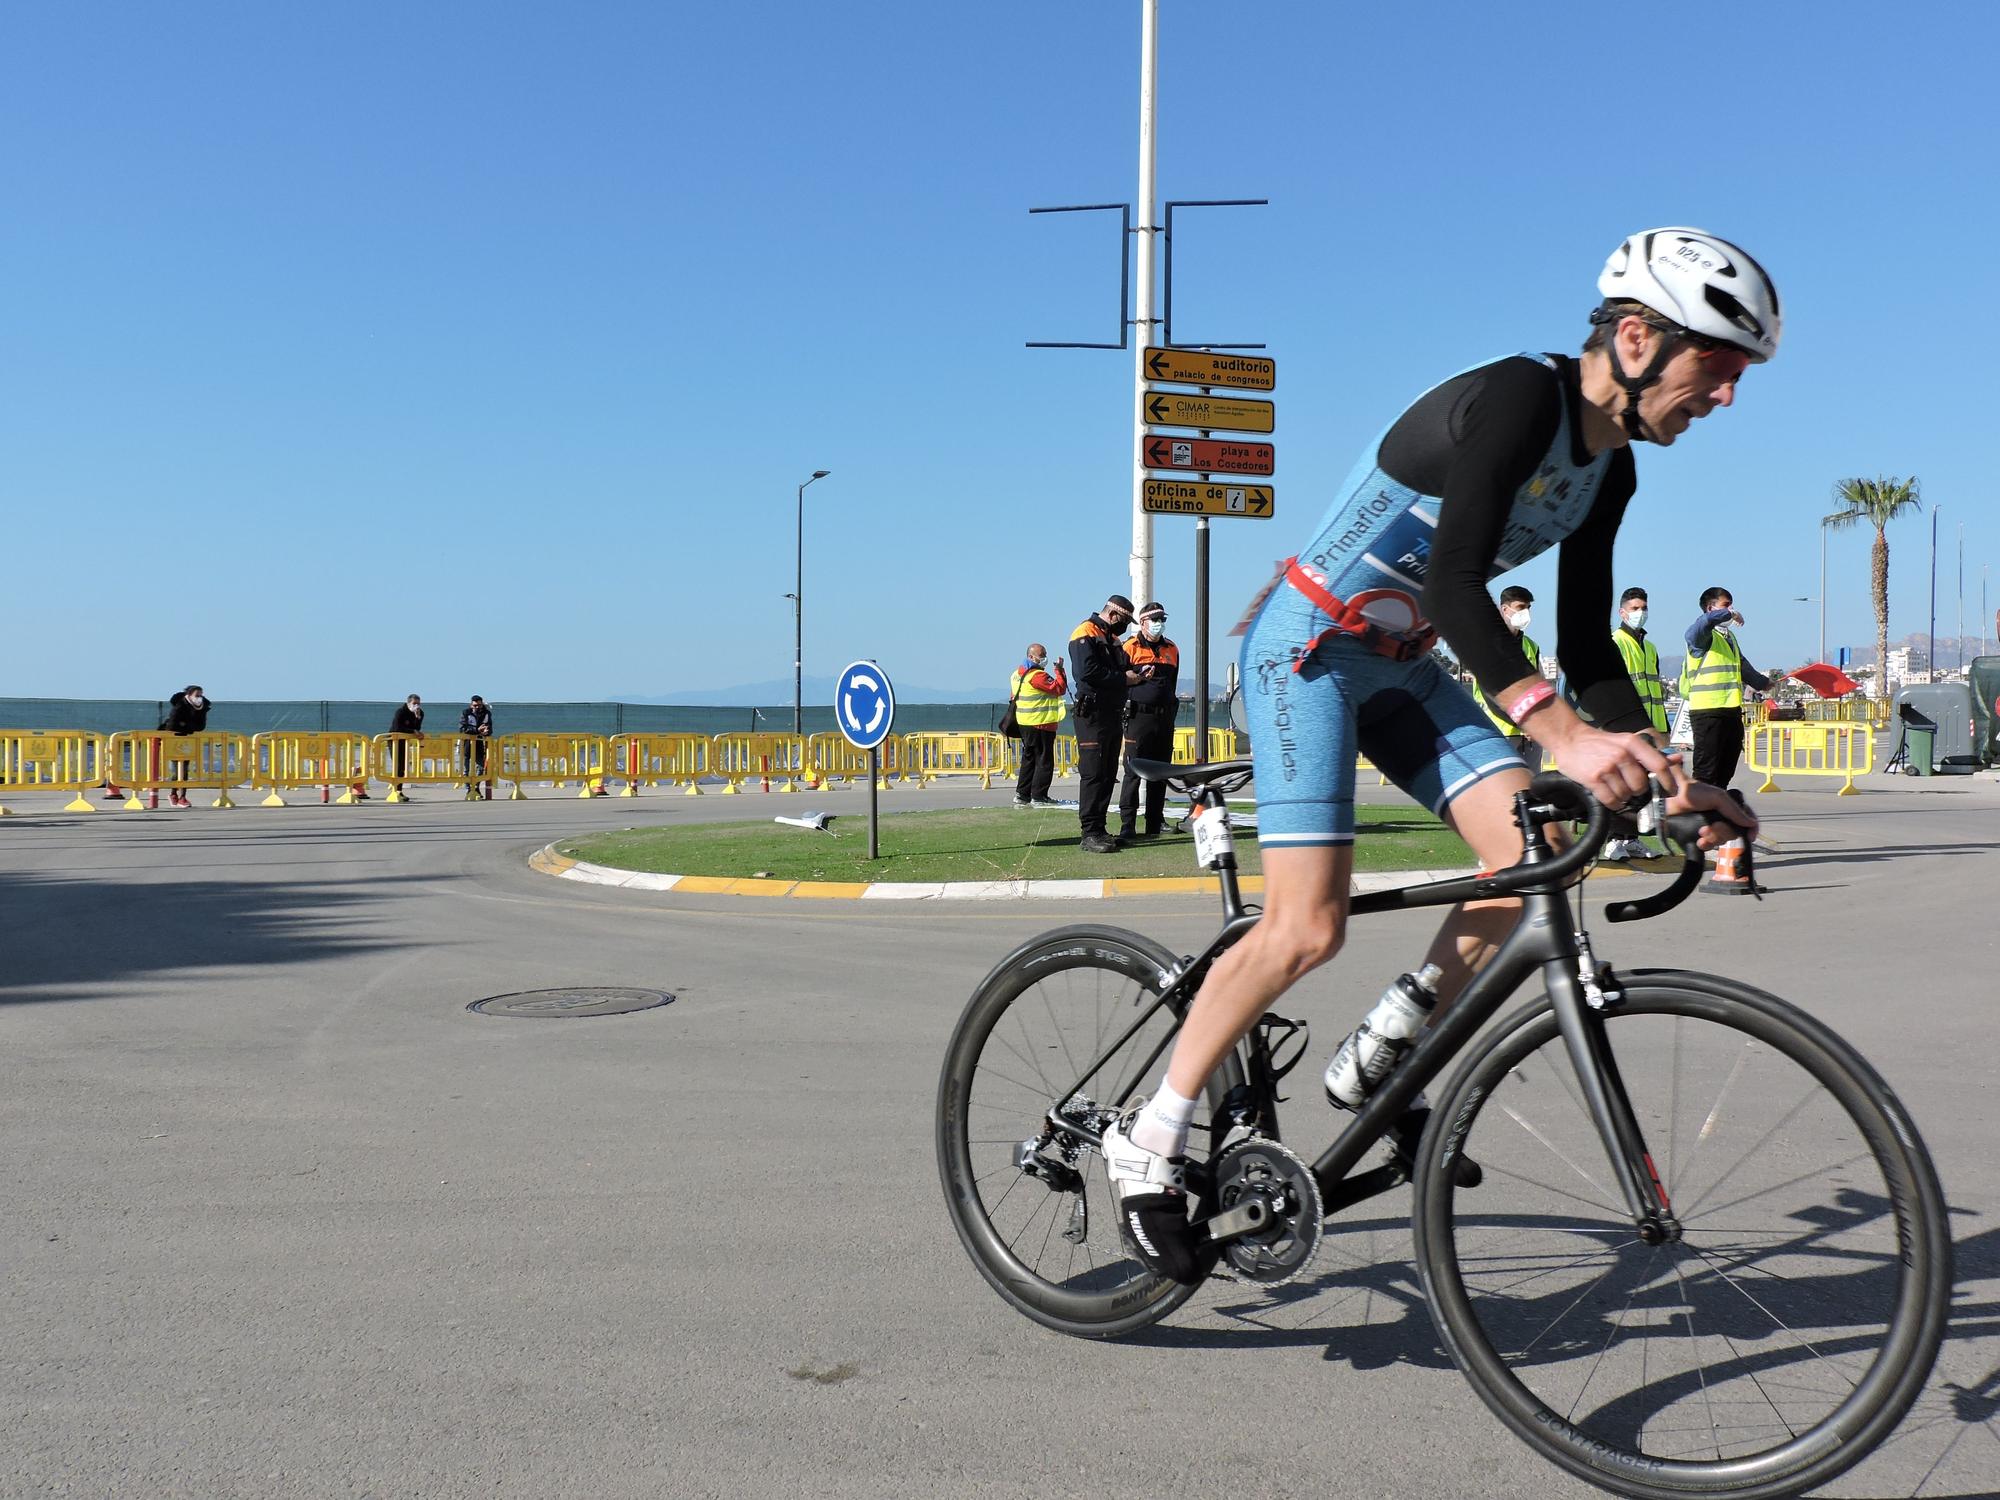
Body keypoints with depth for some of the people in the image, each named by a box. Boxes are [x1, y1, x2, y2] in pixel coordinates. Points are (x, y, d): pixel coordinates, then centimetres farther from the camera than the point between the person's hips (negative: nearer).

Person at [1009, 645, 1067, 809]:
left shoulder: (1018, 674, 13)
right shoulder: (1037, 675, -17)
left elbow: (1013, 698, 20)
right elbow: (1059, 688, -21)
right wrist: (1059, 671, -11)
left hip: (1024, 724, 10)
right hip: (1041, 724, -10)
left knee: (1029, 759, 16)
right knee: (1044, 760, -3)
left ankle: (1022, 795, 16)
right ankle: (1038, 796, -2)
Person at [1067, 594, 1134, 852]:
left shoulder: (1111, 638, 21)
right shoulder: (1085, 635, -9)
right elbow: (1088, 672, -21)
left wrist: (1136, 674, 3)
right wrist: (1123, 678, -15)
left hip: (1113, 714, 10)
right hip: (1093, 715, -10)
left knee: (1108, 775, 11)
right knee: (1093, 774, -11)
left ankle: (1099, 829, 16)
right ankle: (1089, 834, -11)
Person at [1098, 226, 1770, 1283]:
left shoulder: (1610, 469, 5)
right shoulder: (1515, 399, -22)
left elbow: (1586, 645, 8)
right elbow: (1455, 583, -35)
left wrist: (1666, 777, -2)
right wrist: (1559, 733, -45)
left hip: (1399, 663, 9)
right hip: (1308, 645, -8)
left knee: (1531, 841, -11)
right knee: (1307, 928, -16)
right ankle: (1149, 1144, 1)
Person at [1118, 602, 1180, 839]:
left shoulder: (1172, 650, 15)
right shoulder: (1130, 649, -1)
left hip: (1164, 719, 5)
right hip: (1139, 717, -5)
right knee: (1133, 772, -8)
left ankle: (1154, 824, 13)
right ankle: (1128, 825, -7)